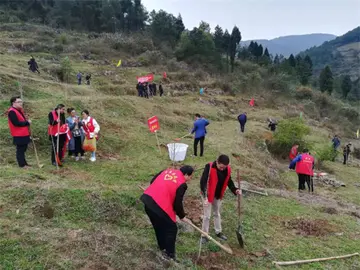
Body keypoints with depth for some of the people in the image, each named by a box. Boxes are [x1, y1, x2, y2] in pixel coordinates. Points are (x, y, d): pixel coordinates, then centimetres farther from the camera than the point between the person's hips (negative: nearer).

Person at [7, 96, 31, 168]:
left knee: (23, 149, 16)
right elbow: (16, 123, -24)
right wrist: (27, 122, -15)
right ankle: (22, 164, 4)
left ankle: (24, 163, 25)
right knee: (20, 149, -3)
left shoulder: (20, 110, 15)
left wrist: (27, 122, 3)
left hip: (24, 134, 10)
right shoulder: (12, 112, -16)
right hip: (19, 135, -10)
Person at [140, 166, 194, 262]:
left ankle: (162, 248, 42)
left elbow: (153, 181, 21)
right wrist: (182, 216, 13)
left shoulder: (168, 171, 16)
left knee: (158, 226, 26)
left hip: (147, 198, 8)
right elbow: (177, 203, -3)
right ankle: (170, 255, 18)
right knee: (171, 229, 11)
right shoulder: (182, 184, -4)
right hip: (160, 206, -8)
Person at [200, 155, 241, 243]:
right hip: (208, 195, -5)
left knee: (217, 214, 21)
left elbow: (229, 181, 4)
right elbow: (203, 182, -27)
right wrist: (205, 197, -32)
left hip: (218, 196, 5)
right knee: (207, 216, 3)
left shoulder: (228, 169, -11)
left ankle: (218, 232, 38)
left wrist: (235, 190, -14)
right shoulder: (209, 167, -27)